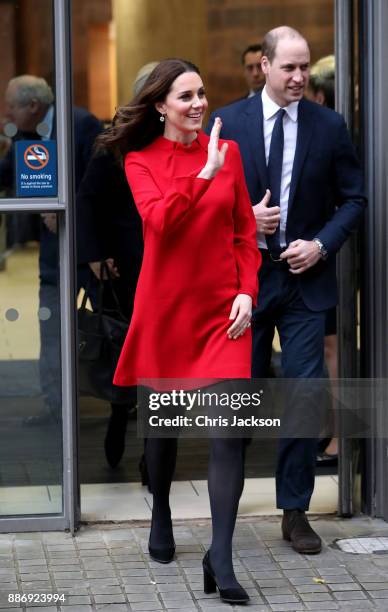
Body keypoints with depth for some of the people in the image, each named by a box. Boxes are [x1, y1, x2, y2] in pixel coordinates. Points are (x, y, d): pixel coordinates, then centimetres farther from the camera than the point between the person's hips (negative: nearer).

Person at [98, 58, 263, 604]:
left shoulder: (227, 151, 6)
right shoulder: (141, 160, 0)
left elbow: (245, 232, 8)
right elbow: (160, 221, -17)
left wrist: (247, 291, -4)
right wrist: (205, 173, -23)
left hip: (222, 309, 0)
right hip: (166, 306, 0)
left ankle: (220, 557, -15)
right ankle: (161, 516, 40)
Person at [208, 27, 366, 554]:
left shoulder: (329, 126, 1)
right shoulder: (227, 122, -1)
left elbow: (353, 198, 5)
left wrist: (321, 244, -8)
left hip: (305, 277, 0)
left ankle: (295, 511, 9)